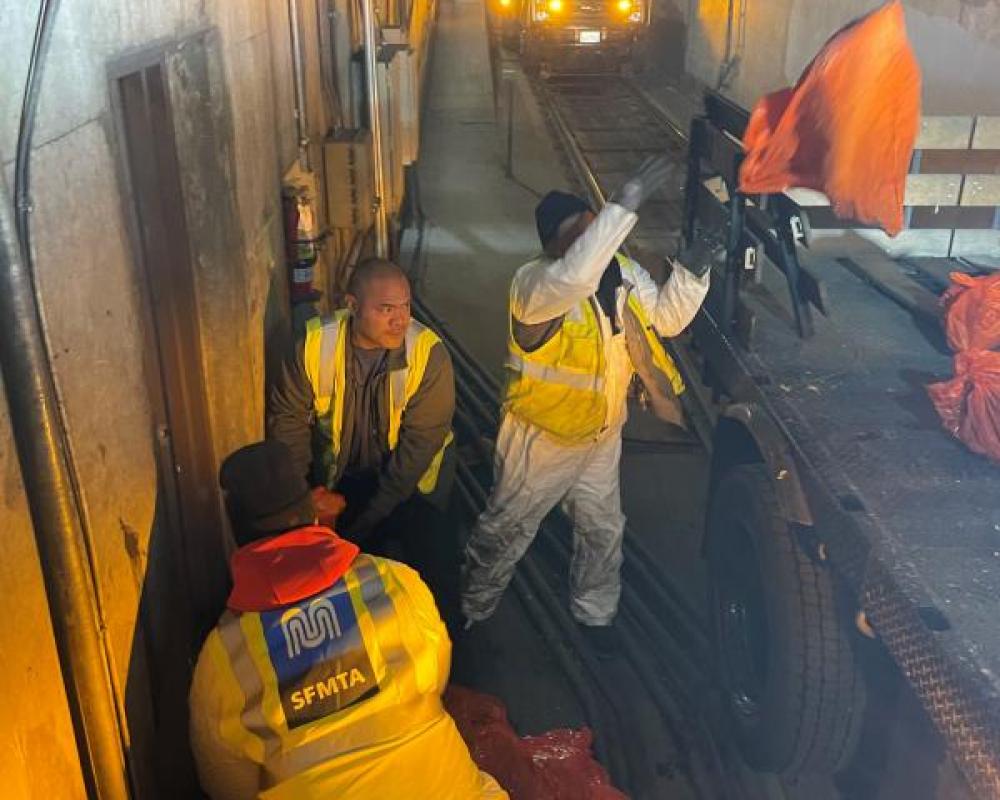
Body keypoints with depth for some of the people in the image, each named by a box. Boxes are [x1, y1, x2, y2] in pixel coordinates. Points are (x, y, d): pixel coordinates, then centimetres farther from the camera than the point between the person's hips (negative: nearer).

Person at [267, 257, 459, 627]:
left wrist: (371, 516, -19)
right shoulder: (316, 344, -15)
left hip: (408, 480, -2)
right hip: (336, 477, 2)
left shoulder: (429, 354, -21)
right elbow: (287, 418, -4)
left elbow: (420, 443, -19)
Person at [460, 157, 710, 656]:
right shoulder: (534, 284, -30)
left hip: (601, 435, 6)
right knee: (507, 529, 13)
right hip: (542, 438, -6)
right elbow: (574, 278, -53)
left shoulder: (621, 272, -7)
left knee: (603, 527, 22)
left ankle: (594, 612, 47)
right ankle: (472, 612, 38)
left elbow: (668, 317, -3)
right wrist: (626, 203, -54)